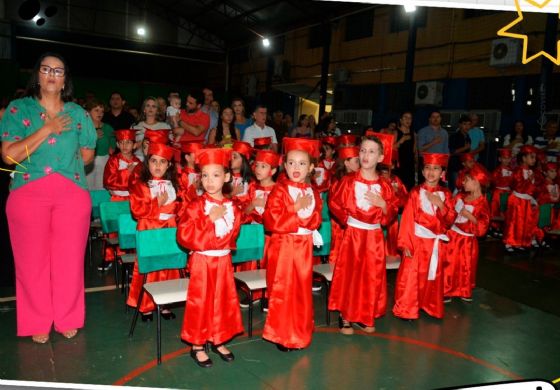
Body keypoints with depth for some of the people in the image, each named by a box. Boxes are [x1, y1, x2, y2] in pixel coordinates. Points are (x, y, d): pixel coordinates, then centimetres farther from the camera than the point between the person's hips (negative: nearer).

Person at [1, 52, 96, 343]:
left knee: (69, 258, 3)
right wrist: (47, 129, -10)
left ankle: (68, 319, 20)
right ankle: (38, 323, 20)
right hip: (28, 193, -1)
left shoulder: (77, 113, 10)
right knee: (32, 259, 4)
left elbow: (87, 155, 12)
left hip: (72, 193, 1)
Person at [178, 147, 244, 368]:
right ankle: (197, 346, 21)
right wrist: (210, 219, -22)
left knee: (223, 301, 13)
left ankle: (218, 341, 31)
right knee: (200, 303, 5)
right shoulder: (196, 206, -10)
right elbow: (184, 235, -18)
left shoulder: (231, 207, 2)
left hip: (223, 261, 4)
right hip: (202, 262, -4)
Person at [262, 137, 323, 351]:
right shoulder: (279, 190, -9)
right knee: (282, 292, 4)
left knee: (302, 291, 13)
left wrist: (307, 214, -16)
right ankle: (281, 335, 20)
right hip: (282, 247, -4)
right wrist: (297, 209, -20)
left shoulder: (312, 192, 7)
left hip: (304, 247, 5)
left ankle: (299, 333, 28)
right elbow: (272, 221, -18)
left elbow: (316, 221, 3)